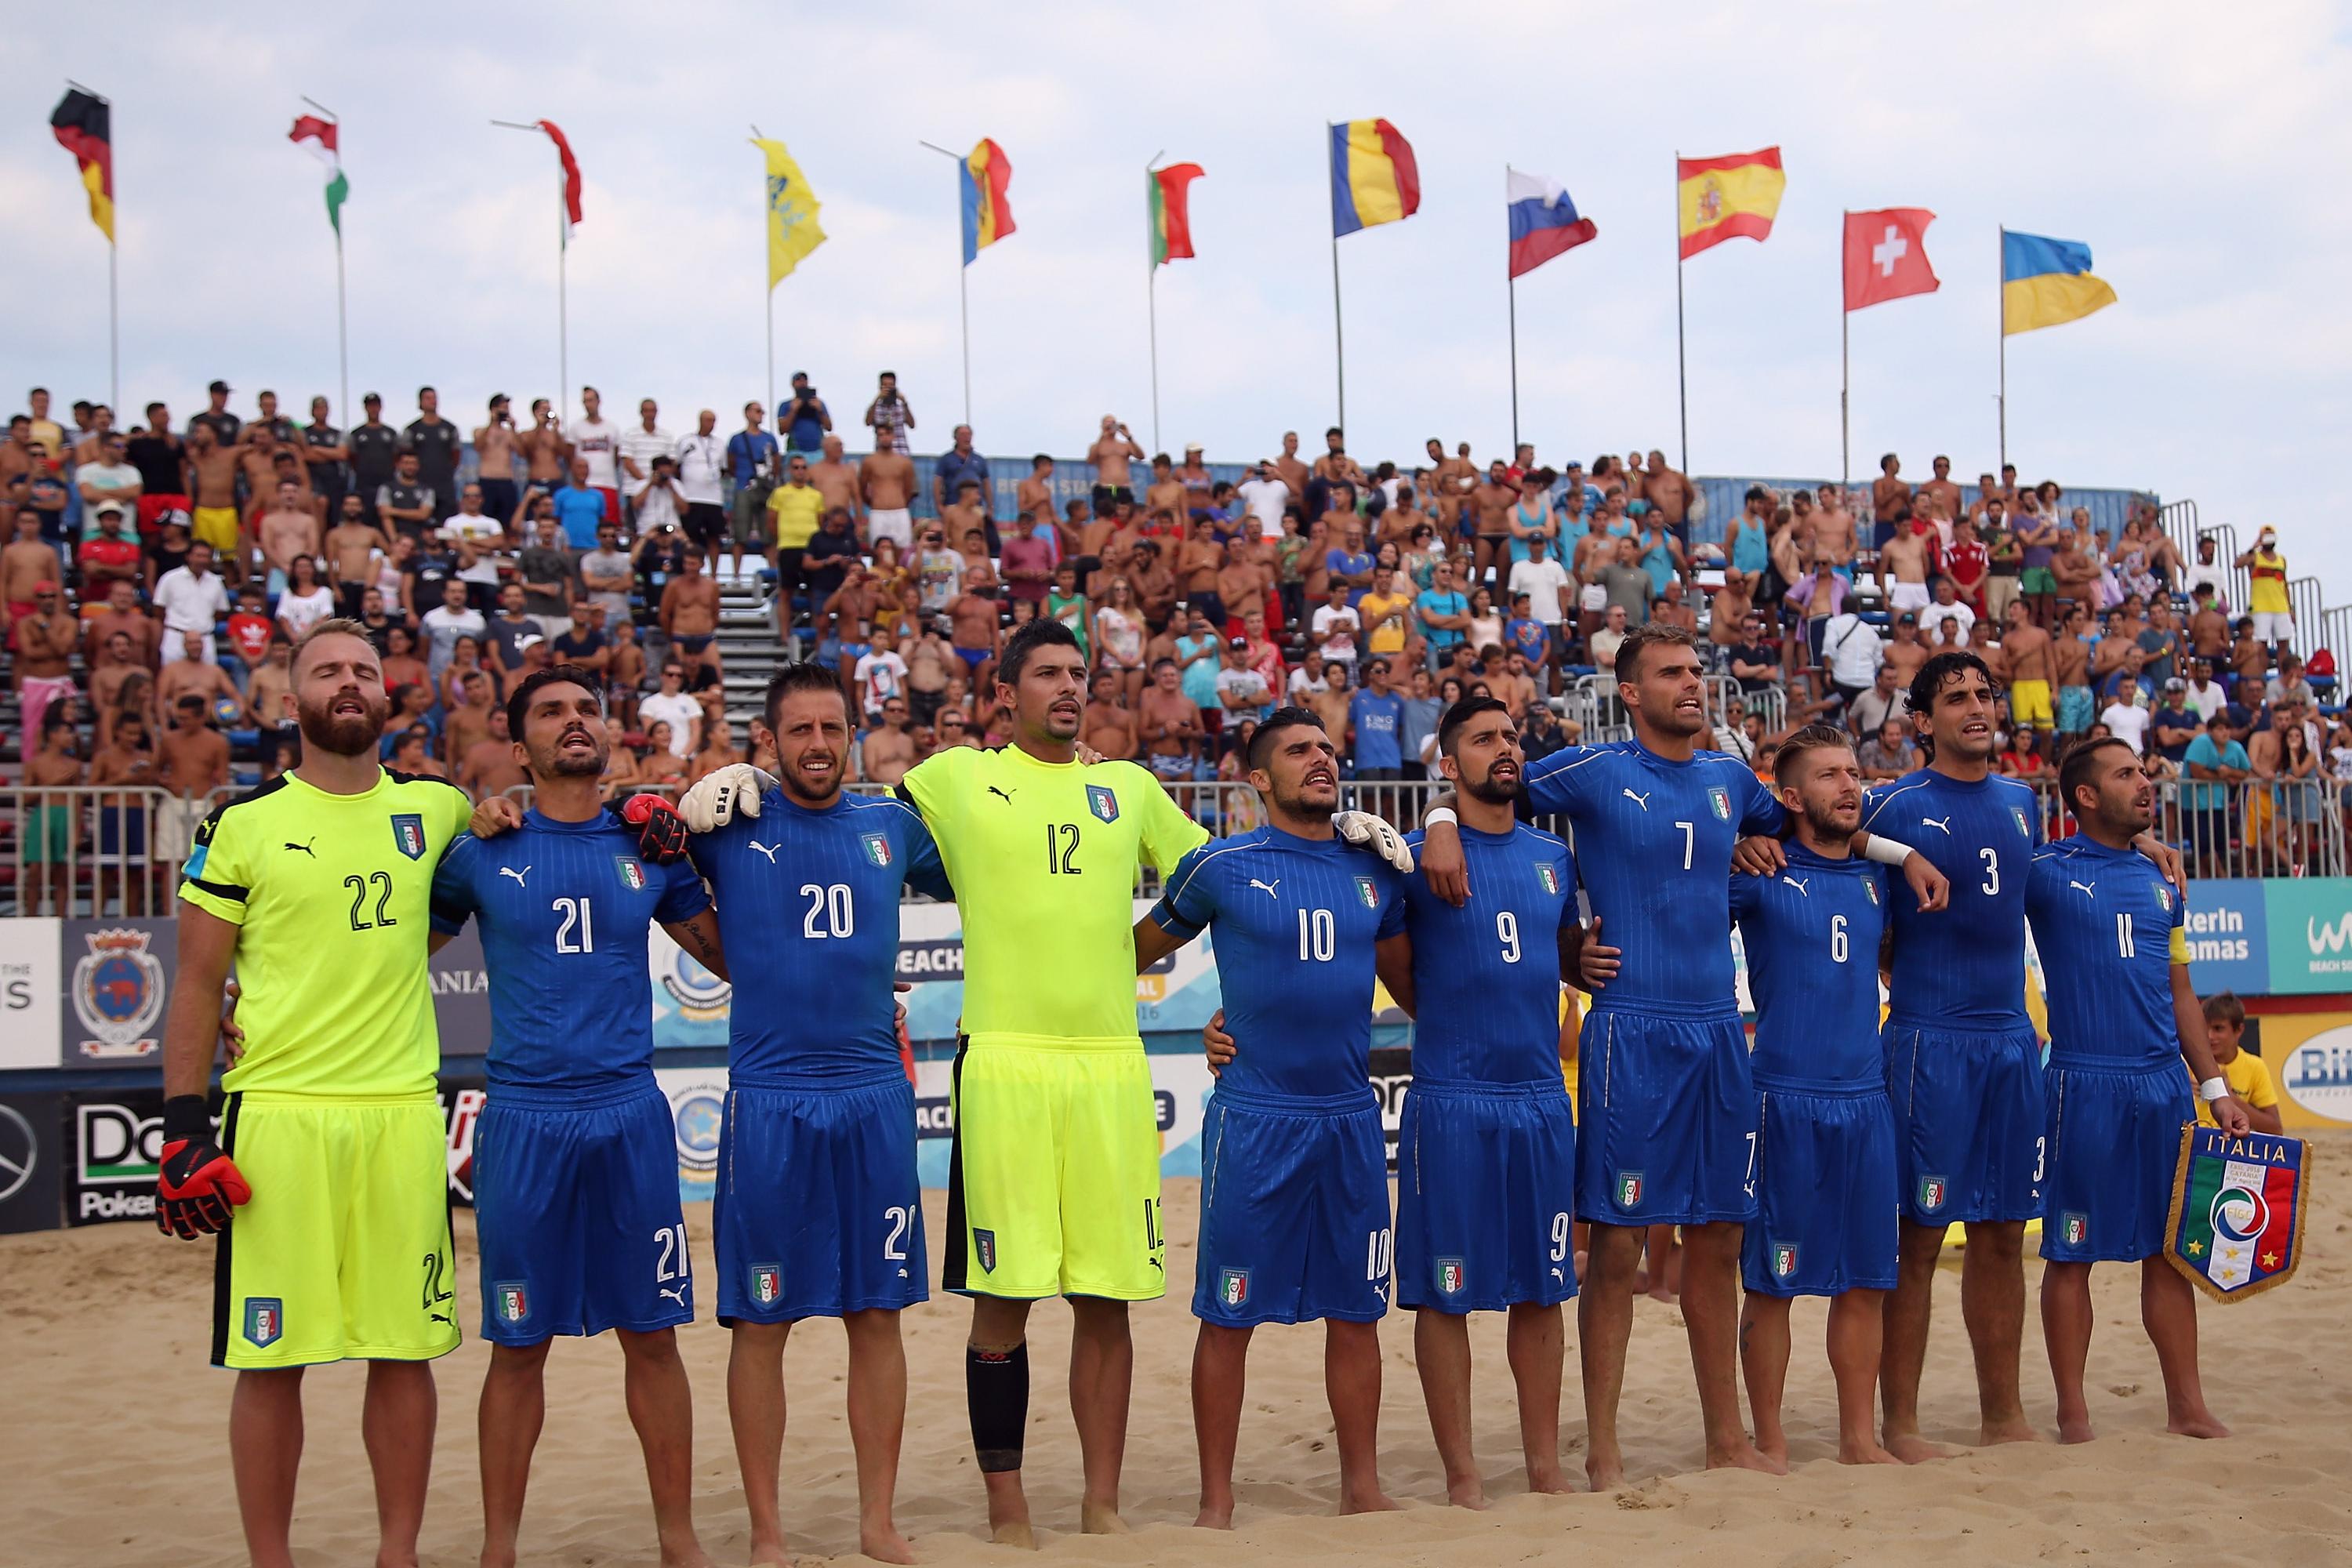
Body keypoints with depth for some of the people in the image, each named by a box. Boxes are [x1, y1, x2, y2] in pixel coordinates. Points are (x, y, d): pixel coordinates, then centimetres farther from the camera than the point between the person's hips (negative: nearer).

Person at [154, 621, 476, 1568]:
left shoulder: (434, 809, 9)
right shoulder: (244, 824, 1)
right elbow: (197, 984, 3)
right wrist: (185, 1127, -4)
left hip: (402, 1116, 3)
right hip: (277, 1116, -2)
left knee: (405, 1350, 6)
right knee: (270, 1360, 2)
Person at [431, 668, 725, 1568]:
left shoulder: (648, 846, 8)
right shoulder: (481, 852, 2)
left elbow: (733, 957, 18)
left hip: (632, 1118, 2)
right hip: (524, 1121, -1)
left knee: (652, 1335, 6)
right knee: (518, 1346, 5)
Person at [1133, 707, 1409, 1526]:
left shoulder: (1374, 871, 9)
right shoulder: (1221, 867, -3)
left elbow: (1410, 981, 23)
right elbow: (1135, 951, 8)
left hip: (1352, 1119, 4)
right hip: (1254, 1119, -4)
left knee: (1356, 1312, 9)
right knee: (1228, 1316, 1)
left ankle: (1362, 1488, 22)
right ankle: (1216, 1501, 12)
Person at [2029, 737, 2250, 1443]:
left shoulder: (2162, 881, 14)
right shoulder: (2046, 872, -2)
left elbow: (2179, 992, 19)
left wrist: (2215, 1087, 15)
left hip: (2164, 1085, 5)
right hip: (2084, 1085, -5)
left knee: (2170, 1249, 9)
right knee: (2072, 1251, 0)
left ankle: (2187, 1406, 17)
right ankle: (2073, 1412, 8)